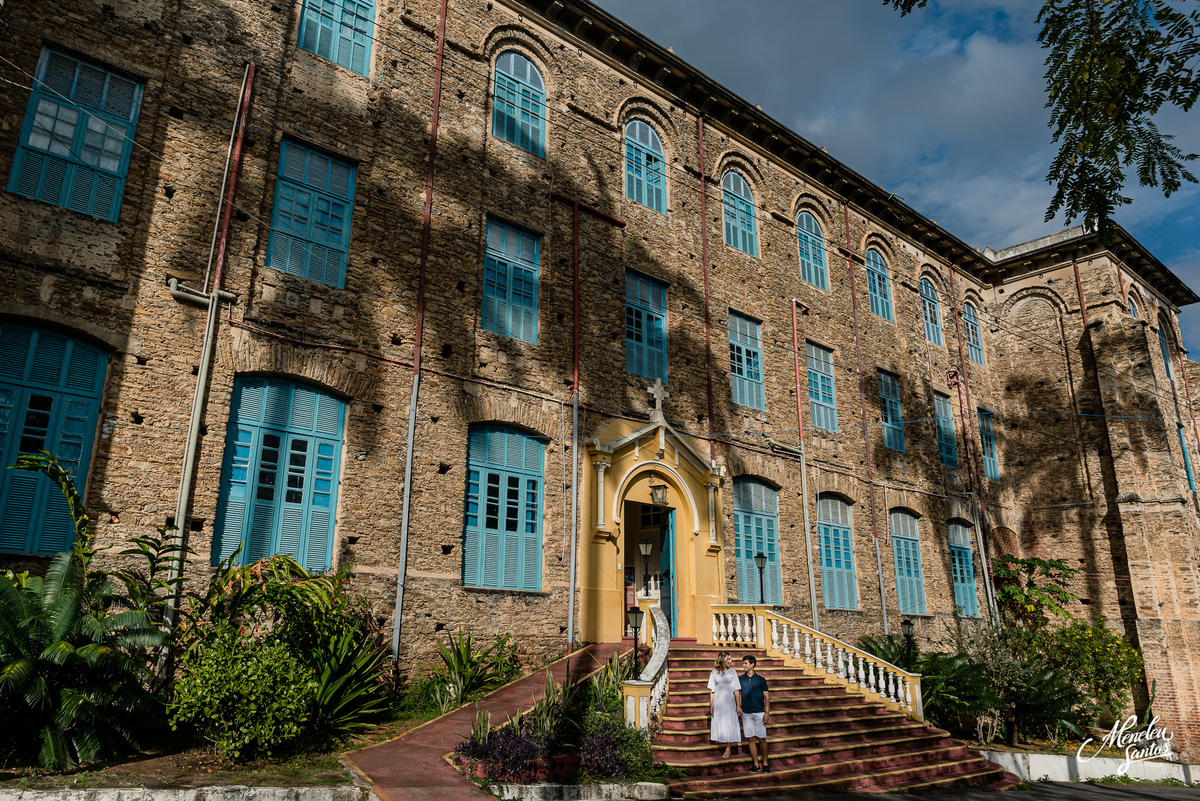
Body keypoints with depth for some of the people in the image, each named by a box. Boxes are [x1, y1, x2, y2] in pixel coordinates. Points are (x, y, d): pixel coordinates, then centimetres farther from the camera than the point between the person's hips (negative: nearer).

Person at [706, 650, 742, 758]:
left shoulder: (732, 672, 2)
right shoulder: (714, 672, 2)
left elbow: (736, 690, 1)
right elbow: (712, 691, 5)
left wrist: (738, 705, -4)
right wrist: (711, 705, 1)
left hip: (729, 701, -1)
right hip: (717, 702, 1)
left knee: (729, 723, 0)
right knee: (718, 723, 4)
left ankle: (728, 749, 7)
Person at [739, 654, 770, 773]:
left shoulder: (760, 679, 0)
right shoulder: (740, 679, 5)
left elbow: (767, 697, 1)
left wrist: (767, 712, -6)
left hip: (759, 713, -2)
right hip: (746, 713, 2)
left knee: (761, 739, 0)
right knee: (751, 739, 3)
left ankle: (765, 763, 14)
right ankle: (756, 765, 11)